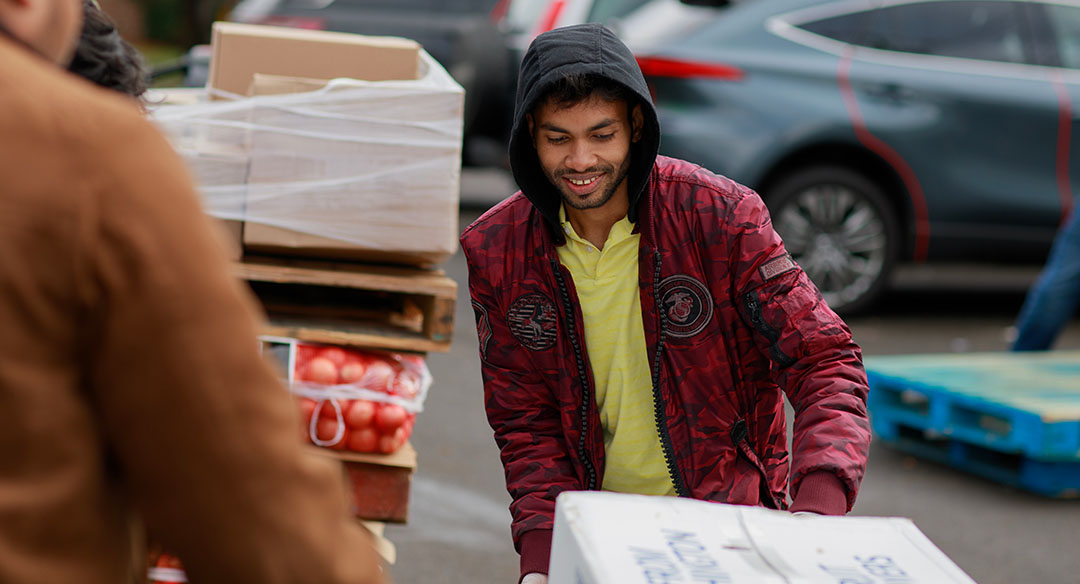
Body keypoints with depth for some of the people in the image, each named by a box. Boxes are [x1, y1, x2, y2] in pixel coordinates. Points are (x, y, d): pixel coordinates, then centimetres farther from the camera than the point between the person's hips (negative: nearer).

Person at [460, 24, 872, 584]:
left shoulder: (720, 216, -15)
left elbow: (822, 359, -16)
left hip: (724, 518, -2)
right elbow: (525, 420, 0)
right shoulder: (496, 252, -6)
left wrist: (821, 502, -32)